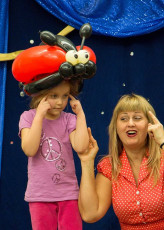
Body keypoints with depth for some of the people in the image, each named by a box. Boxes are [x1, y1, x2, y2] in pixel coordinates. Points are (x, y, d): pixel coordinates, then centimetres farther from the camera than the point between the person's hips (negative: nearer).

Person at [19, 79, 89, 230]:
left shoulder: (69, 119, 0)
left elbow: (80, 147, -17)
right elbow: (29, 150, -18)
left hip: (68, 194, 1)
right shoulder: (28, 117, -2)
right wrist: (40, 114, -17)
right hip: (40, 194, -1)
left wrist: (80, 114, -11)